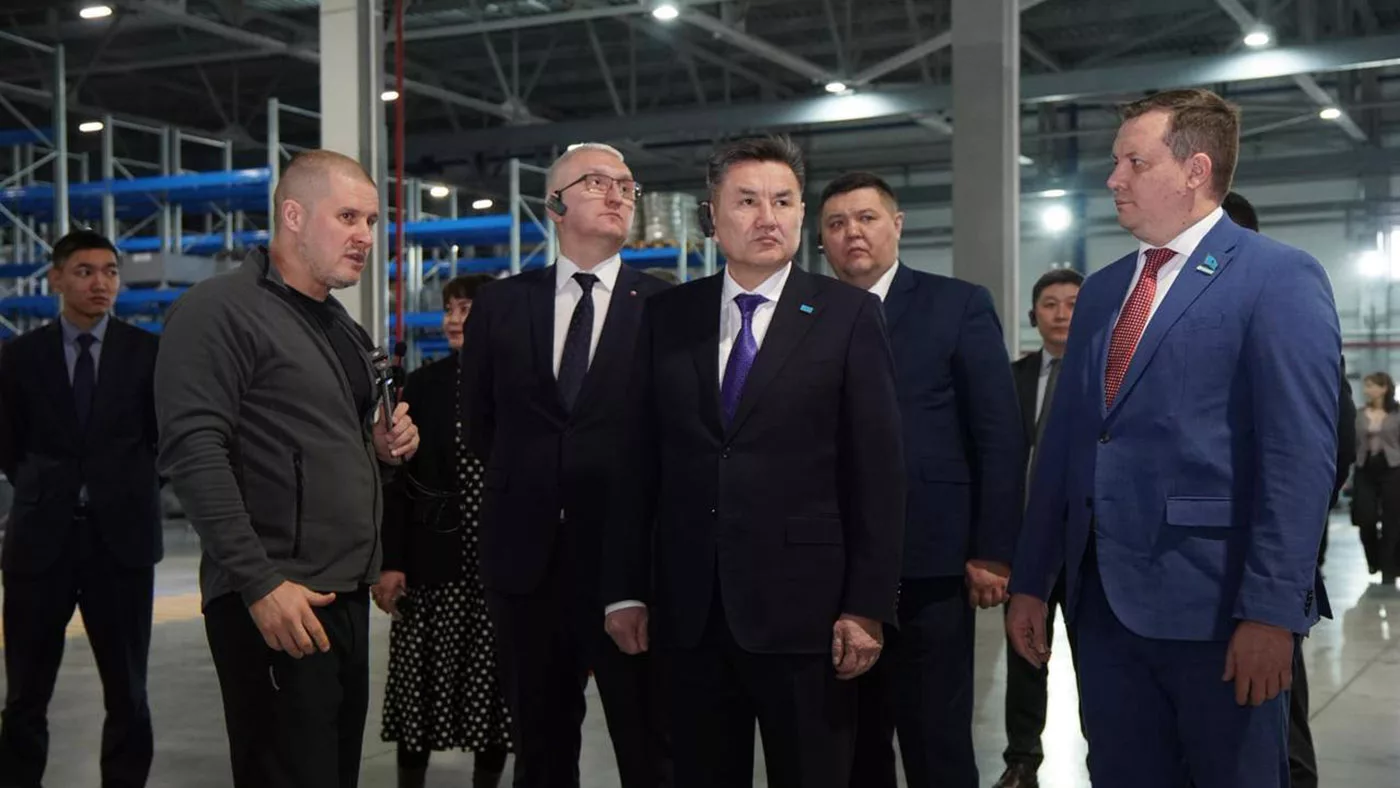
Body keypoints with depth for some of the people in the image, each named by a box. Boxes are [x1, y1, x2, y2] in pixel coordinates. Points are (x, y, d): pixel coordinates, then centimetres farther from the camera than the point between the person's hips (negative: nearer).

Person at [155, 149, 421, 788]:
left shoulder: (340, 326, 18)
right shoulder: (219, 309, -10)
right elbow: (193, 453, -18)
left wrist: (382, 445, 6)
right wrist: (261, 583, -23)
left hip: (347, 593, 9)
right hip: (277, 601, -9)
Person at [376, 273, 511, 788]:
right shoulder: (424, 385, 4)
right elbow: (399, 479, 3)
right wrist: (391, 562, -5)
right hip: (433, 562, 1)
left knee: (494, 686, 6)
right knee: (420, 685, 4)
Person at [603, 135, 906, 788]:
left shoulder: (849, 315, -1)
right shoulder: (667, 317, 8)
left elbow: (878, 469, -3)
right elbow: (638, 461, 8)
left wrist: (868, 606, -8)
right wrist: (625, 588, 5)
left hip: (803, 610, -2)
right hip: (690, 612, 3)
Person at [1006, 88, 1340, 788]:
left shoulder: (1279, 278, -6)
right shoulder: (1101, 290, 15)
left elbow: (1300, 456, -13)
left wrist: (1273, 610, -19)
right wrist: (1031, 581, 11)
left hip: (1214, 602, -6)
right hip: (1104, 601, 6)